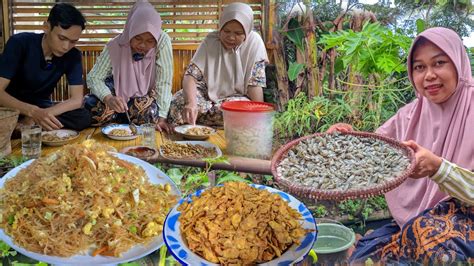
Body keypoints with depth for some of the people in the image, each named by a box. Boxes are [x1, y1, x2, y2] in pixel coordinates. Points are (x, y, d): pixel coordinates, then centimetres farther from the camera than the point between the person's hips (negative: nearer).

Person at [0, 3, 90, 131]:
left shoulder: (73, 55, -11)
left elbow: (77, 100, -15)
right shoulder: (19, 43, -19)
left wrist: (42, 114, -31)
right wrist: (33, 111, -45)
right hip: (11, 107, -5)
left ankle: (22, 126, -19)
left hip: (41, 107, 5)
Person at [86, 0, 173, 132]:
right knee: (92, 108, -26)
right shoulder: (115, 45, -22)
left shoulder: (162, 41, -26)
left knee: (149, 112, -33)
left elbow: (164, 82, -24)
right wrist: (109, 99, -40)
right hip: (119, 90, 1)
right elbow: (94, 77, -20)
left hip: (146, 94, 0)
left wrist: (162, 116, -32)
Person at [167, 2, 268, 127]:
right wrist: (191, 103, -40)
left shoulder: (254, 42, -14)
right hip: (208, 93, 0)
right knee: (178, 104, -29)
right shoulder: (210, 41, -12)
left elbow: (255, 83, -13)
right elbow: (190, 75, -21)